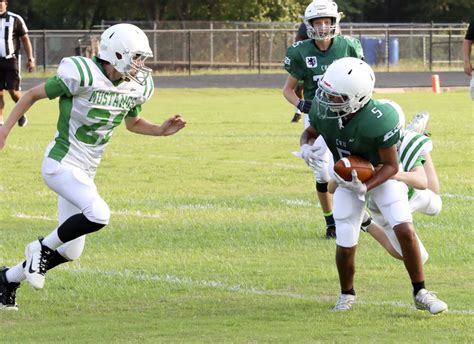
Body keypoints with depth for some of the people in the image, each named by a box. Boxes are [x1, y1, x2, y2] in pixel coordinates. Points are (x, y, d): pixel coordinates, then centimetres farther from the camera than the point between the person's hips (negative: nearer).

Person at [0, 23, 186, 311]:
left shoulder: (135, 87, 2)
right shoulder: (82, 77, -20)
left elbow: (133, 123, 21)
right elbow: (34, 94, -7)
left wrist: (162, 130, 3)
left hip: (85, 172, 8)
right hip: (61, 164, -8)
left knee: (71, 251, 9)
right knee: (98, 215, -30)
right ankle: (43, 248, -7)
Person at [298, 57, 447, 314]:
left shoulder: (378, 120, -36)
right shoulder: (322, 109, -22)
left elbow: (391, 165, -23)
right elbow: (310, 132, 2)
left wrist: (365, 188, -36)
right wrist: (305, 146, -21)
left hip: (381, 176, -3)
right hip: (348, 177, 3)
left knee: (405, 231, -18)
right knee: (345, 246, -3)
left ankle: (420, 293, -1)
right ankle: (347, 294, 26)